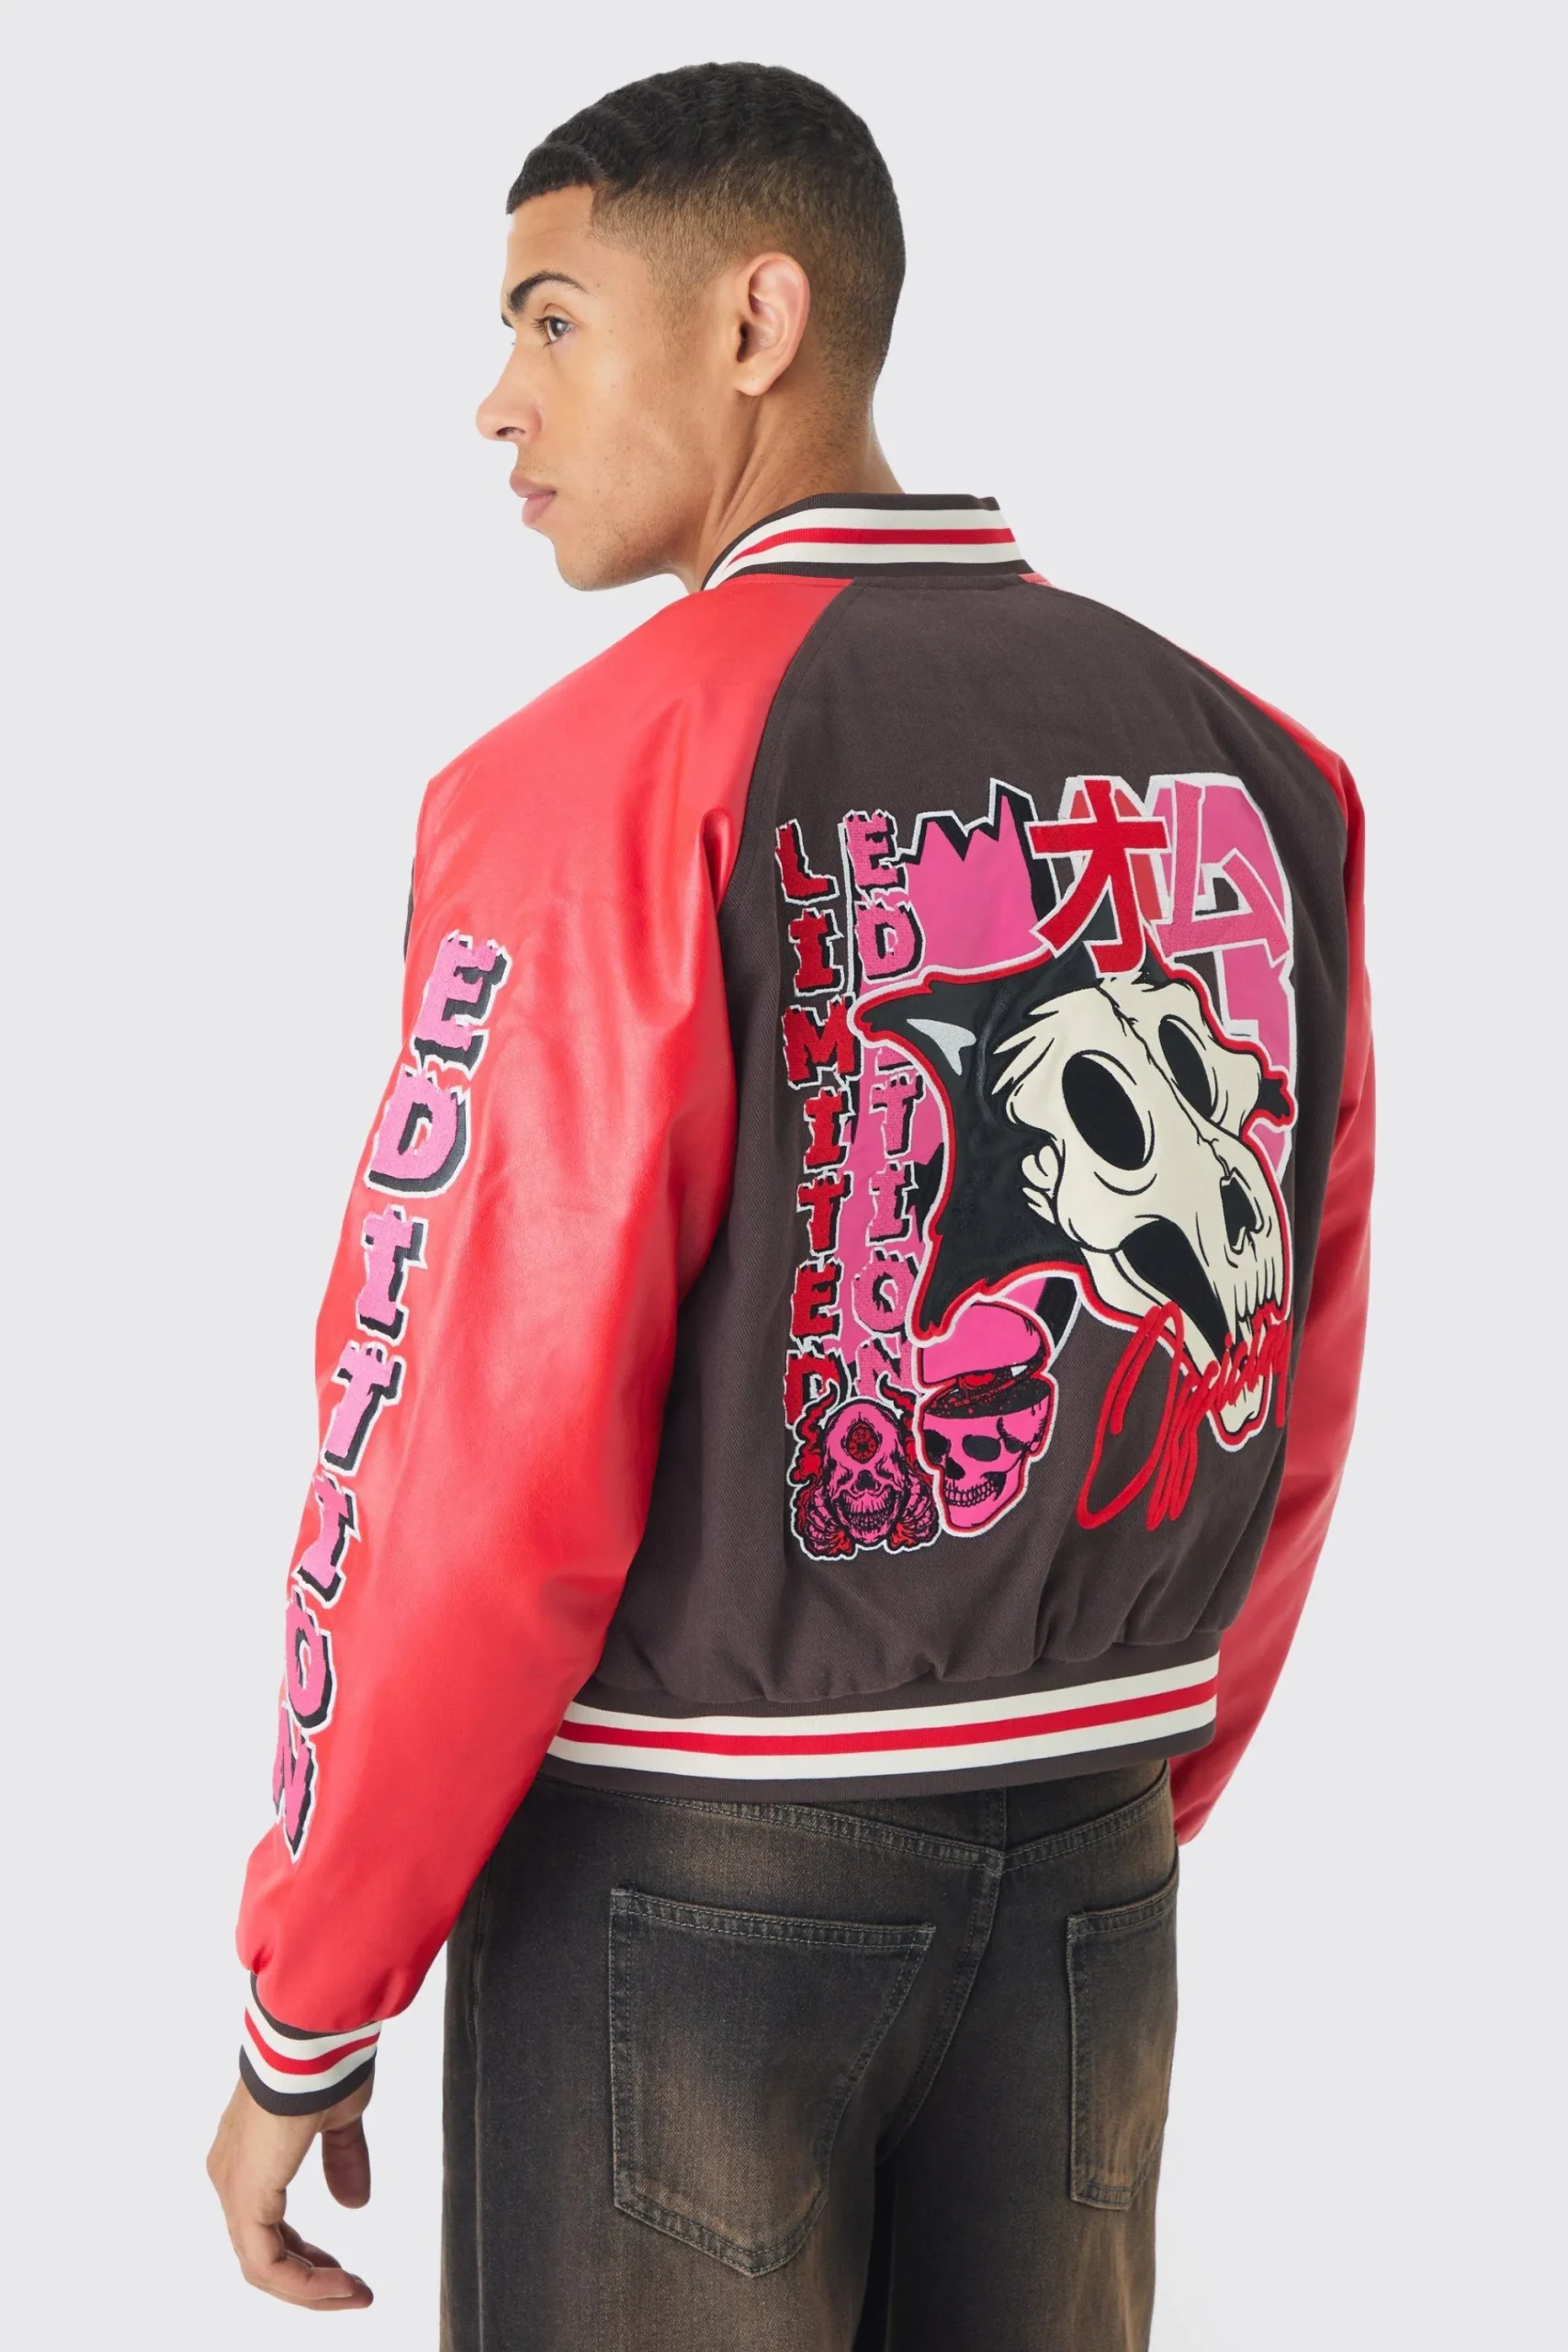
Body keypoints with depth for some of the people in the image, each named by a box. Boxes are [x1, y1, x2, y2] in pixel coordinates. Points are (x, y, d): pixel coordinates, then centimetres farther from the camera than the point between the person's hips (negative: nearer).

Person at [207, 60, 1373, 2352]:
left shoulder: (604, 783, -16)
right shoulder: (1256, 774, 2)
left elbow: (474, 1464, -18)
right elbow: (1293, 1392, 8)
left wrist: (298, 2019, -7)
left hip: (677, 1880, -5)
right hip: (1078, 1891, 5)